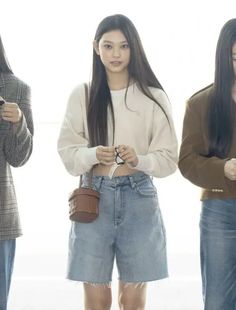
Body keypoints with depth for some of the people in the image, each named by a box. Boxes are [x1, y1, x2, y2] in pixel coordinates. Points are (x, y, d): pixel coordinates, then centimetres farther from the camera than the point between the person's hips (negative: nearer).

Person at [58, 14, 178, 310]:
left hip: (138, 199, 0)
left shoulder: (153, 97, -1)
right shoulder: (82, 95, 2)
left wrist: (139, 159, -19)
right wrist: (93, 155, -17)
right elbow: (67, 151, 3)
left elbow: (169, 158, 0)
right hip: (94, 198, 1)